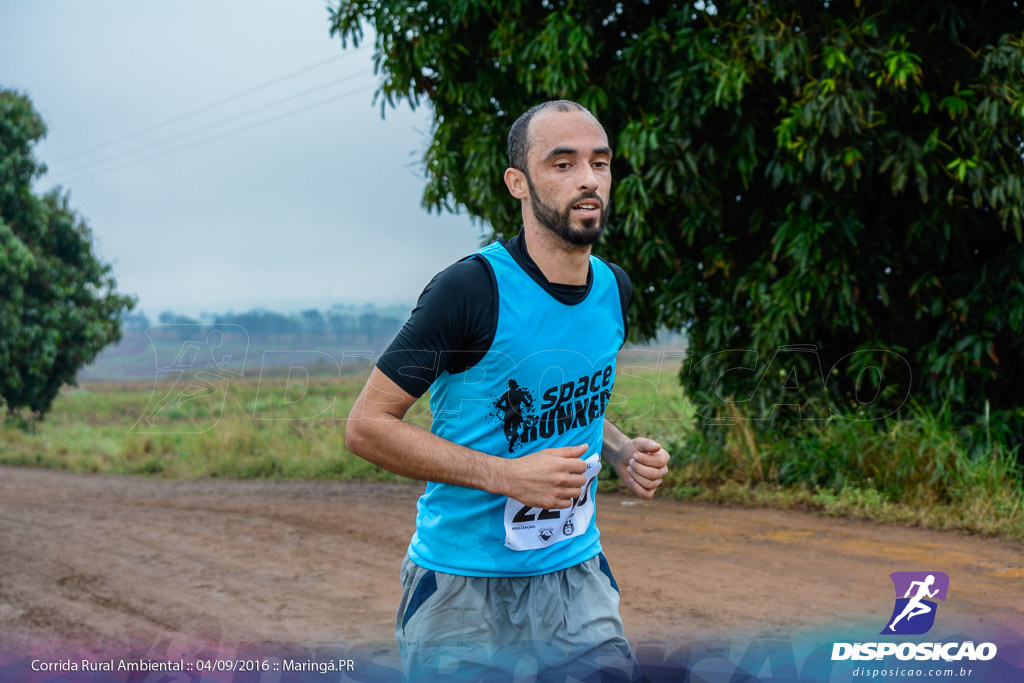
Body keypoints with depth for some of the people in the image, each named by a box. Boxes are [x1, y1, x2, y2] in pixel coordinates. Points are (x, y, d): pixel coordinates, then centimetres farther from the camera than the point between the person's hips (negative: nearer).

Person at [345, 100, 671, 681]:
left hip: (576, 574, 6)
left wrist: (624, 453, 0)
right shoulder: (472, 290, -18)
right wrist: (508, 475, -23)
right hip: (462, 586, -5)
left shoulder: (614, 288, 4)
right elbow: (366, 425, -16)